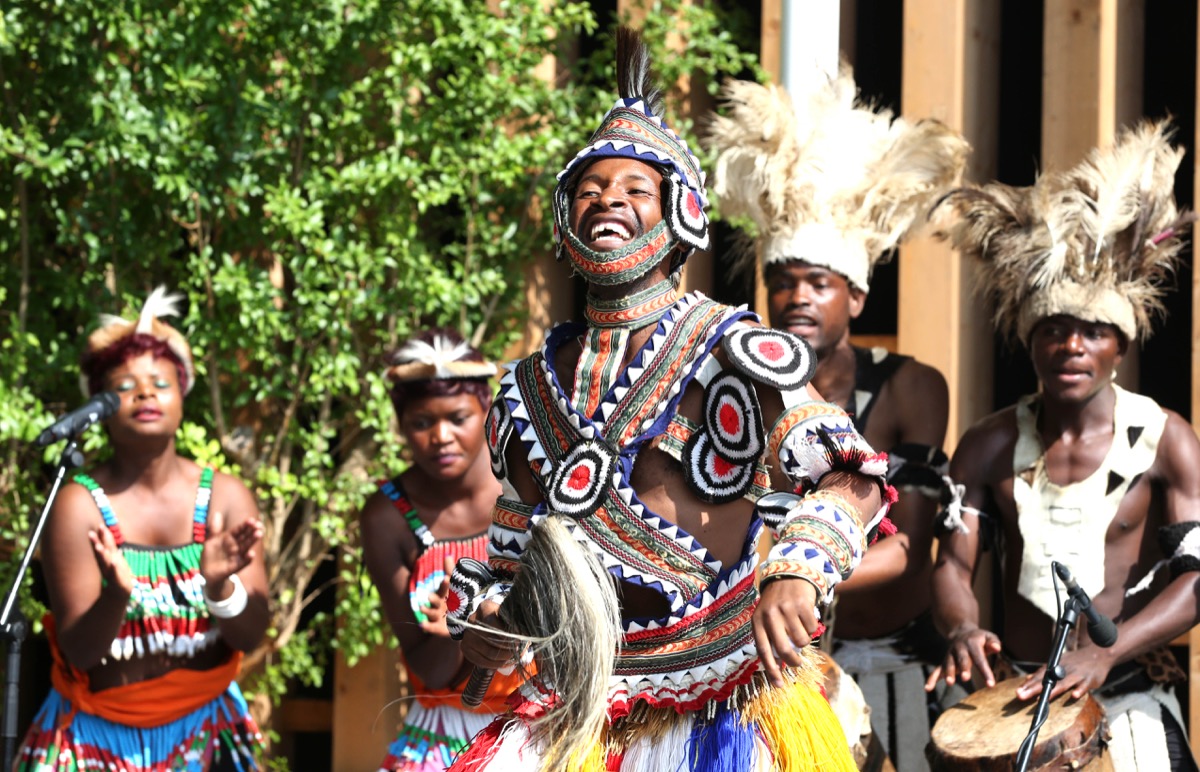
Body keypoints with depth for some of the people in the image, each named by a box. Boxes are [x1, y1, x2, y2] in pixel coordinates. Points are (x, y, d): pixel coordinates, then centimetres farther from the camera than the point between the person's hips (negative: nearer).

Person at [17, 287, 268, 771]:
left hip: (202, 733, 2)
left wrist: (220, 586, -27)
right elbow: (80, 650, -13)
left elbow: (251, 635, -8)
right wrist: (116, 594, -31)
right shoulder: (79, 505, -10)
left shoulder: (225, 497, -4)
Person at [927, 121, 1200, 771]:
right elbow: (952, 565, 2)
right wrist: (962, 631, -22)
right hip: (1013, 700, 2)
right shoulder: (988, 447, 5)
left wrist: (1106, 651, -25)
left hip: (1129, 703, -2)